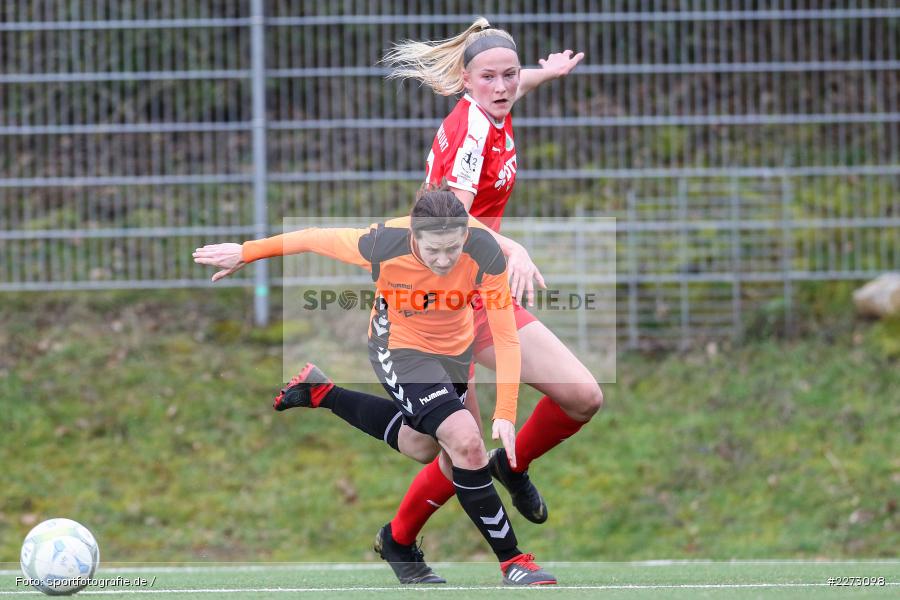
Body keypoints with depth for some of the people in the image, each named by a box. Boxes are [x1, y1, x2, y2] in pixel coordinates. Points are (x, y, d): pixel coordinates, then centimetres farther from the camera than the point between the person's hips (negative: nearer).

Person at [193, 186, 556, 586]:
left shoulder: (484, 251, -29)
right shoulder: (383, 245, -33)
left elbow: (506, 335, -24)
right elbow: (316, 239, -15)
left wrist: (505, 414, -30)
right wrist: (245, 253, -3)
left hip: (455, 351, 4)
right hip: (399, 347, -4)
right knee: (466, 441, -18)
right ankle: (511, 560, -11)